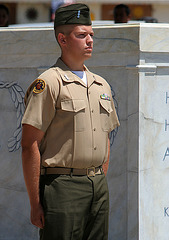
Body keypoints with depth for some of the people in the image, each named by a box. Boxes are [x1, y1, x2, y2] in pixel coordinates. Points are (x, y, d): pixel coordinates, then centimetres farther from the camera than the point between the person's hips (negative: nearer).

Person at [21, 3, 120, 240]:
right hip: (62, 184, -7)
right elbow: (30, 146, -11)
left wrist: (100, 183, 16)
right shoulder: (49, 83, -8)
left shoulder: (102, 85, 15)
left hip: (98, 186, 7)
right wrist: (35, 203, -14)